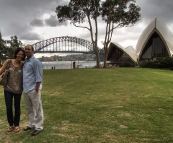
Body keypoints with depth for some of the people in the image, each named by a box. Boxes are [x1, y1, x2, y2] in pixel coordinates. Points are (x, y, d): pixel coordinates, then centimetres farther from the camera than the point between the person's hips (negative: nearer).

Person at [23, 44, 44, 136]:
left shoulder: (35, 62, -12)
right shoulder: (25, 61, 15)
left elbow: (38, 77, -16)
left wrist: (36, 89, -20)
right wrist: (24, 87, 17)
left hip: (33, 89, -9)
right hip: (26, 89, 9)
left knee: (37, 109, 2)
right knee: (29, 109, 18)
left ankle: (38, 127, 13)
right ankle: (32, 124, 32)